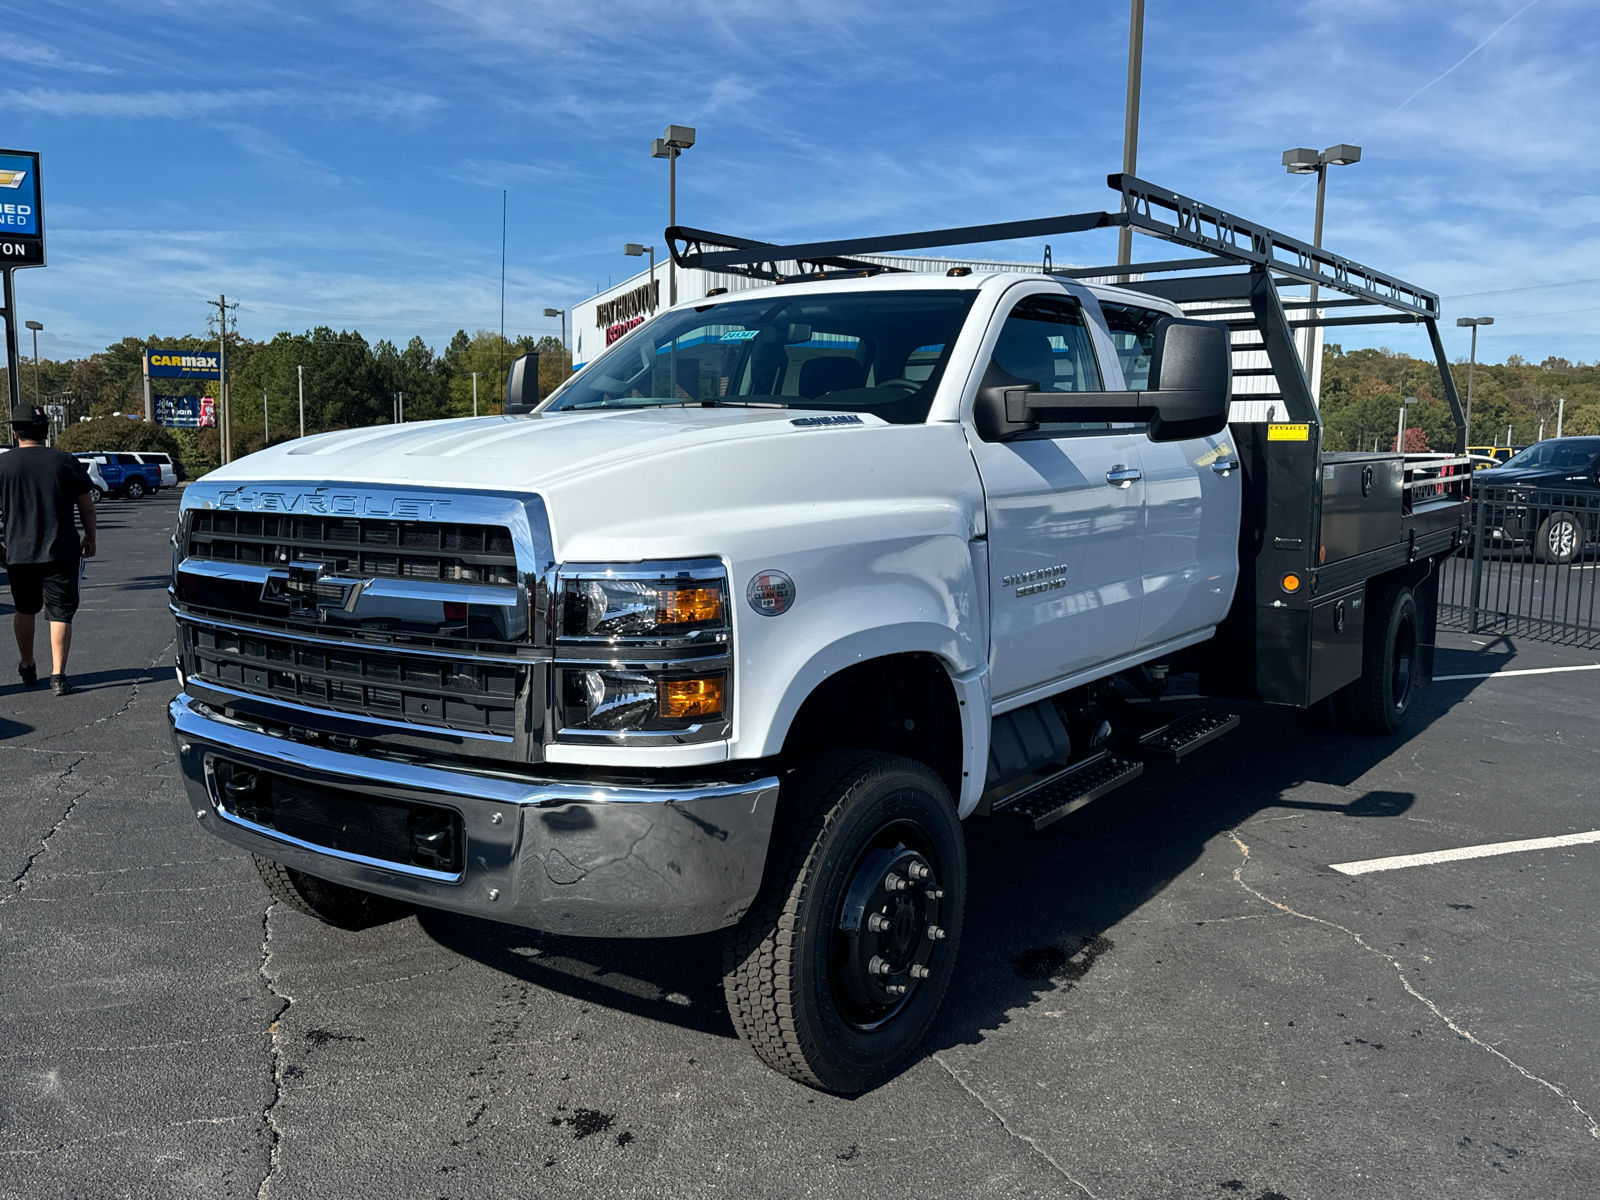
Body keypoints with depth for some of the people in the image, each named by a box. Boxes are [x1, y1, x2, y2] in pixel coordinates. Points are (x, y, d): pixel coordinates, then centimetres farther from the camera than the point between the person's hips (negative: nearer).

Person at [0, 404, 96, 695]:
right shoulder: (65, 462, -2)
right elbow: (87, 508, 2)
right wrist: (90, 538, 17)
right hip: (61, 551, -2)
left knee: (24, 610, 19)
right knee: (60, 613, 0)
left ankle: (27, 667, 33)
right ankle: (58, 675, -8)